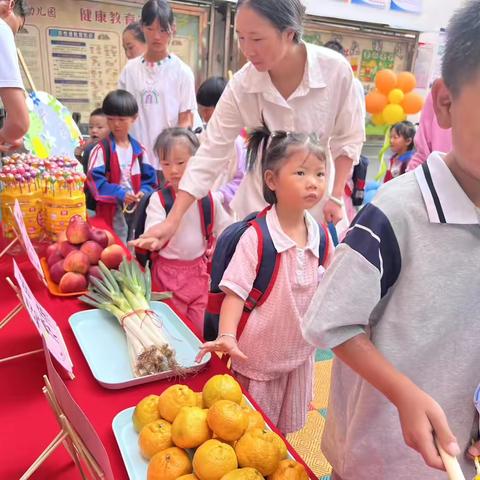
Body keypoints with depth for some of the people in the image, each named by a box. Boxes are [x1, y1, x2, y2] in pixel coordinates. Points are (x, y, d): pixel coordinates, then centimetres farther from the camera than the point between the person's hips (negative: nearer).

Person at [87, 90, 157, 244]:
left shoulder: (139, 150, 7)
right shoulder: (101, 149, -8)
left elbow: (149, 176, 10)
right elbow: (94, 180, -14)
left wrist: (144, 192, -10)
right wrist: (119, 194, -22)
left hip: (136, 208, 5)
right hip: (112, 210, -5)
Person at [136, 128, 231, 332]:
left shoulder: (209, 198, -3)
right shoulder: (158, 199, -10)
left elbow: (224, 228, 11)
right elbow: (153, 232, -22)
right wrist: (153, 239, -43)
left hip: (199, 270, 2)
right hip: (168, 271, -2)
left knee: (200, 327, 13)